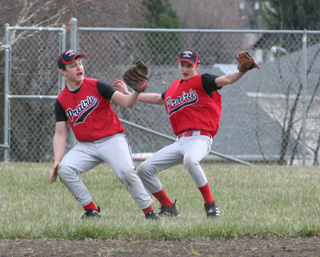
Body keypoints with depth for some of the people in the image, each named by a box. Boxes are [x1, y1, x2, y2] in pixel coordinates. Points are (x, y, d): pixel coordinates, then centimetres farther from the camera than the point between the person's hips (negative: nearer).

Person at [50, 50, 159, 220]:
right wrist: (57, 161, -8)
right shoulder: (61, 101, 5)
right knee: (64, 169, -19)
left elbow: (127, 103, -9)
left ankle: (148, 210, -14)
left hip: (112, 140, -3)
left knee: (126, 172, -26)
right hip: (86, 146, 3)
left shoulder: (96, 86, -3)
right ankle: (91, 210, -7)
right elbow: (60, 134, 5)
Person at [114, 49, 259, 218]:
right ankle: (168, 208, 15)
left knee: (190, 160, -42)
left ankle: (211, 206, -32)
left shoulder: (201, 81, 2)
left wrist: (242, 70, -32)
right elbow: (158, 98, 40)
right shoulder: (174, 87, 21)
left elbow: (226, 80, -12)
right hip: (180, 142, 8)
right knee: (144, 169, 2)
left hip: (200, 139, -8)